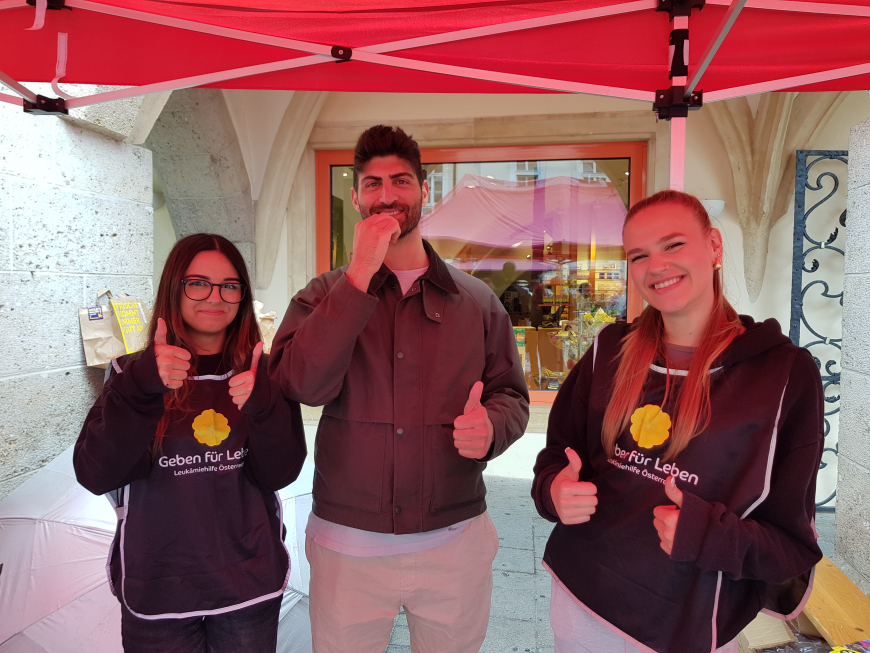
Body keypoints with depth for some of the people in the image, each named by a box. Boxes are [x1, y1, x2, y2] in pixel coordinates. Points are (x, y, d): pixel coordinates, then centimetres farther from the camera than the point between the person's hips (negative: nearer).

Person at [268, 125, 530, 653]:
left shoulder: (478, 300, 2)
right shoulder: (326, 295, 0)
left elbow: (511, 394, 7)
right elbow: (304, 386, -16)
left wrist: (490, 427, -17)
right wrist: (360, 277, -20)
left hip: (456, 541, 1)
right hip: (347, 544, 0)